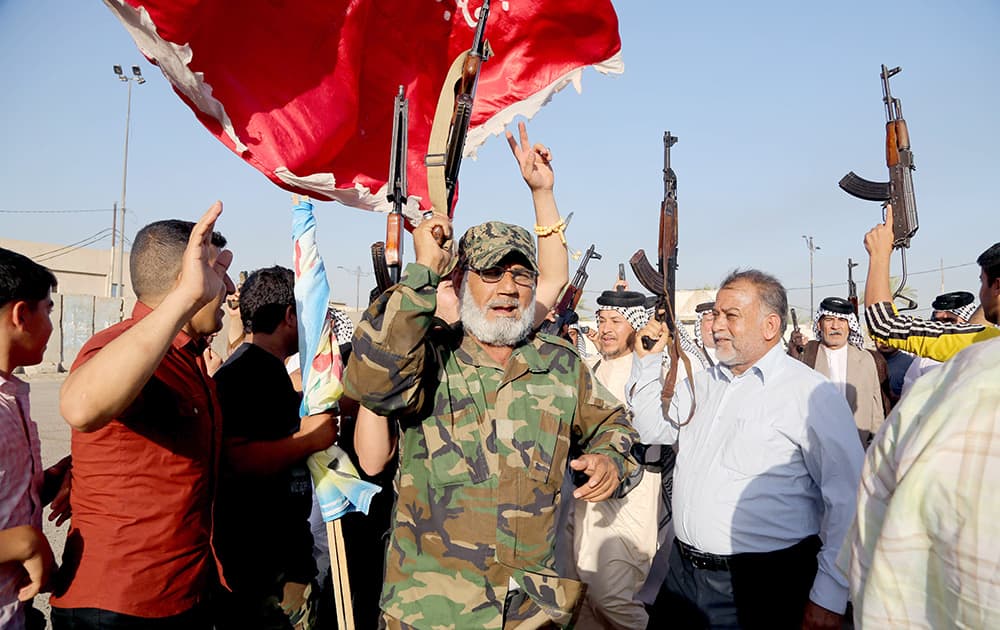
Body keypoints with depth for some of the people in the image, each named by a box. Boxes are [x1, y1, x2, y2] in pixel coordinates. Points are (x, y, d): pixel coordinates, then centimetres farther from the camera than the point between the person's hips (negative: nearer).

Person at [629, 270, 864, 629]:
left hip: (762, 588, -6)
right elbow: (654, 427, 14)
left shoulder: (812, 395, -13)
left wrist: (828, 599, -16)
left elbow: (847, 500, -16)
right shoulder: (704, 383, 10)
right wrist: (647, 360, 4)